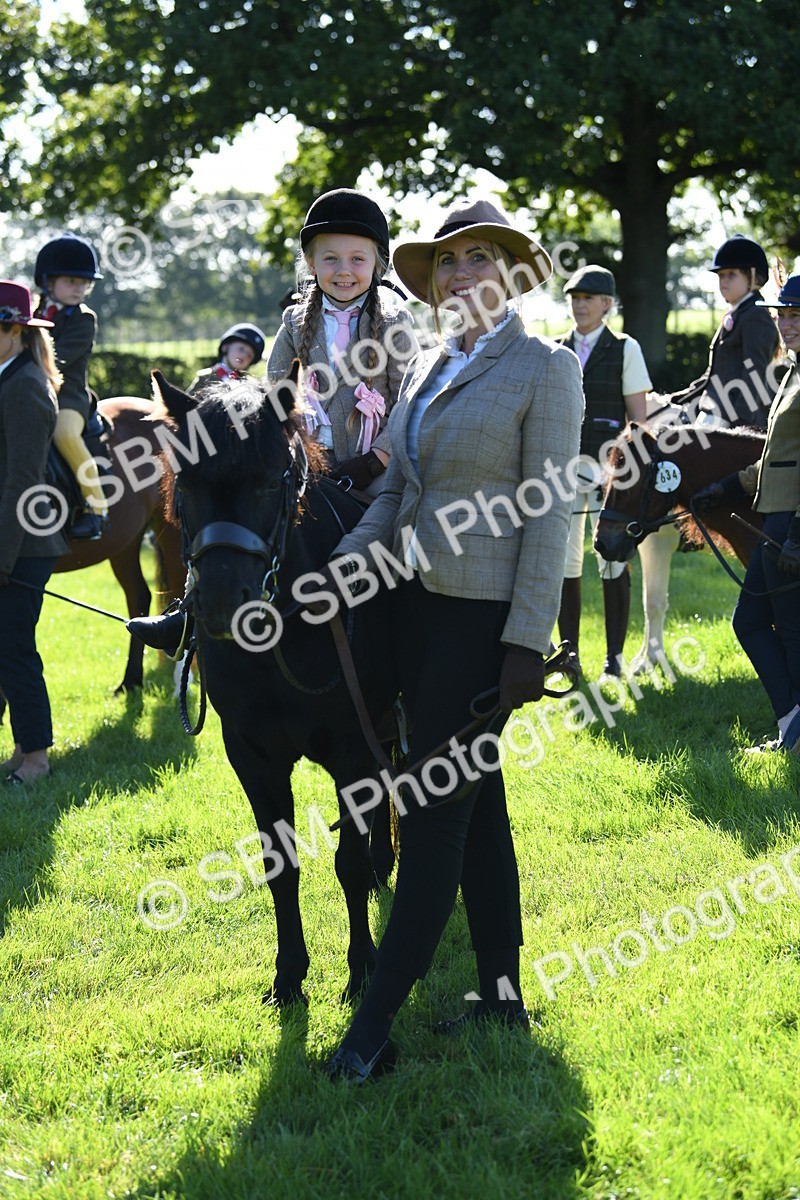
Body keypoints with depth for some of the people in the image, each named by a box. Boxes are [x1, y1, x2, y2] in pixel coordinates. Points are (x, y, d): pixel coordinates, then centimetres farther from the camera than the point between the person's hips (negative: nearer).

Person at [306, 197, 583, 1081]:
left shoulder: (545, 368, -8)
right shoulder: (425, 369, 13)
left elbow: (548, 513, -13)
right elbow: (393, 494, 14)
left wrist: (527, 642, -17)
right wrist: (335, 575, -1)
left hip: (484, 612, -7)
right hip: (416, 602, 7)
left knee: (436, 810, -7)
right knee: (474, 801, 13)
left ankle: (375, 1024, -5)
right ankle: (502, 995, 22)